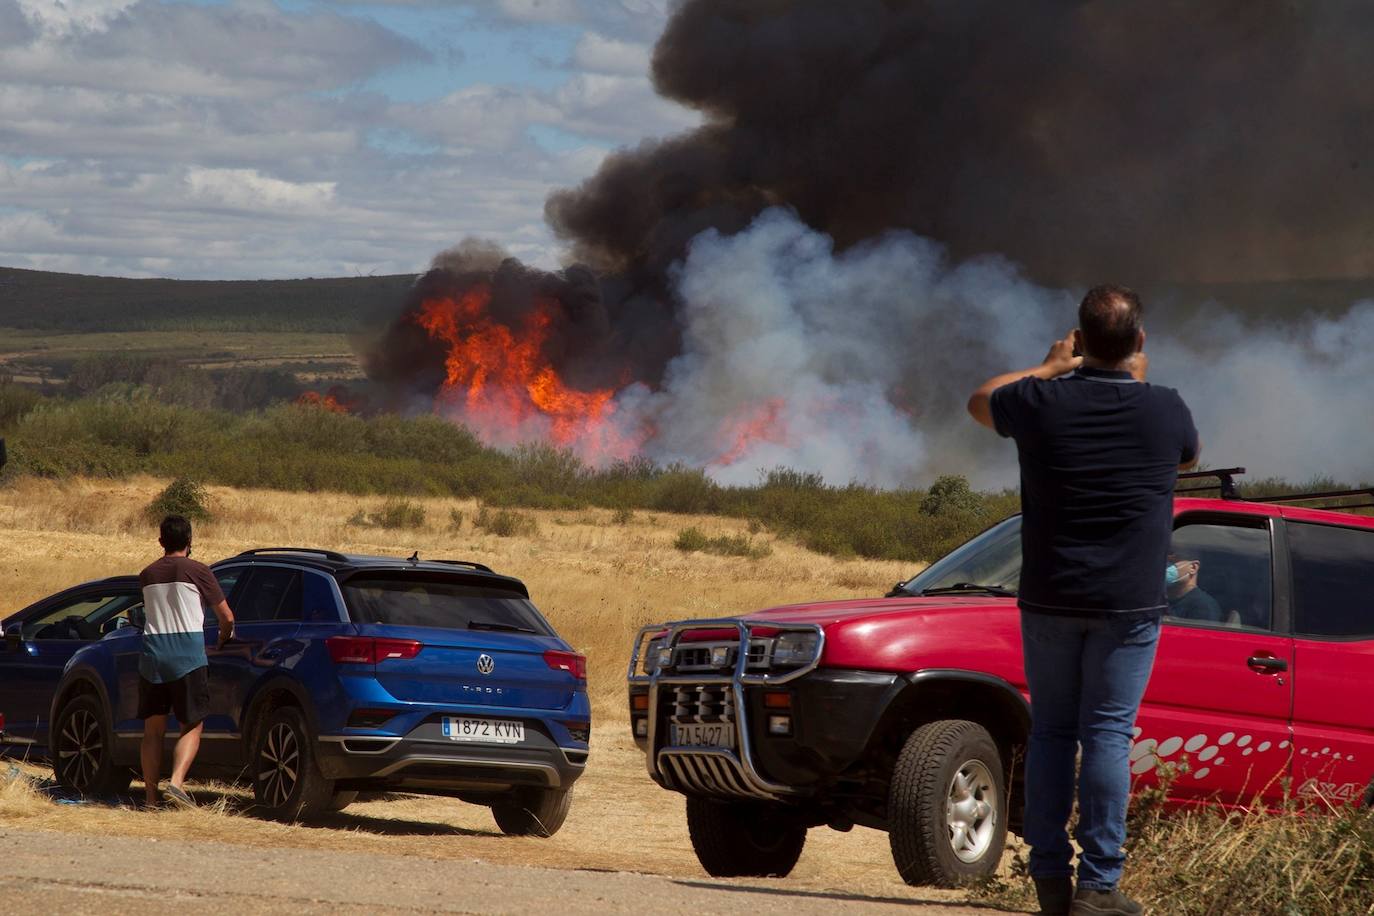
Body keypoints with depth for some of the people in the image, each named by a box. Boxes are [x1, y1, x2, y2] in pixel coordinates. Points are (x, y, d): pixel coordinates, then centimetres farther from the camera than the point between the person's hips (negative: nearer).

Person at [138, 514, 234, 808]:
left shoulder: (147, 575, 12)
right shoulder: (198, 572, 0)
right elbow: (226, 618, 3)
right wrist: (223, 643, 24)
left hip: (152, 651, 4)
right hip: (188, 652, -3)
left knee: (153, 729, 9)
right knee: (191, 727, 2)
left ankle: (150, 796, 6)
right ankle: (176, 782, -19)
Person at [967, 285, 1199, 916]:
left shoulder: (1043, 402, -6)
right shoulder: (1164, 410, -6)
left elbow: (980, 403, 17)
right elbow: (1188, 455, 19)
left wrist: (1051, 368, 23)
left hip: (1049, 601, 2)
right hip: (1128, 604, -1)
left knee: (1050, 733, 10)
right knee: (1108, 734, -2)